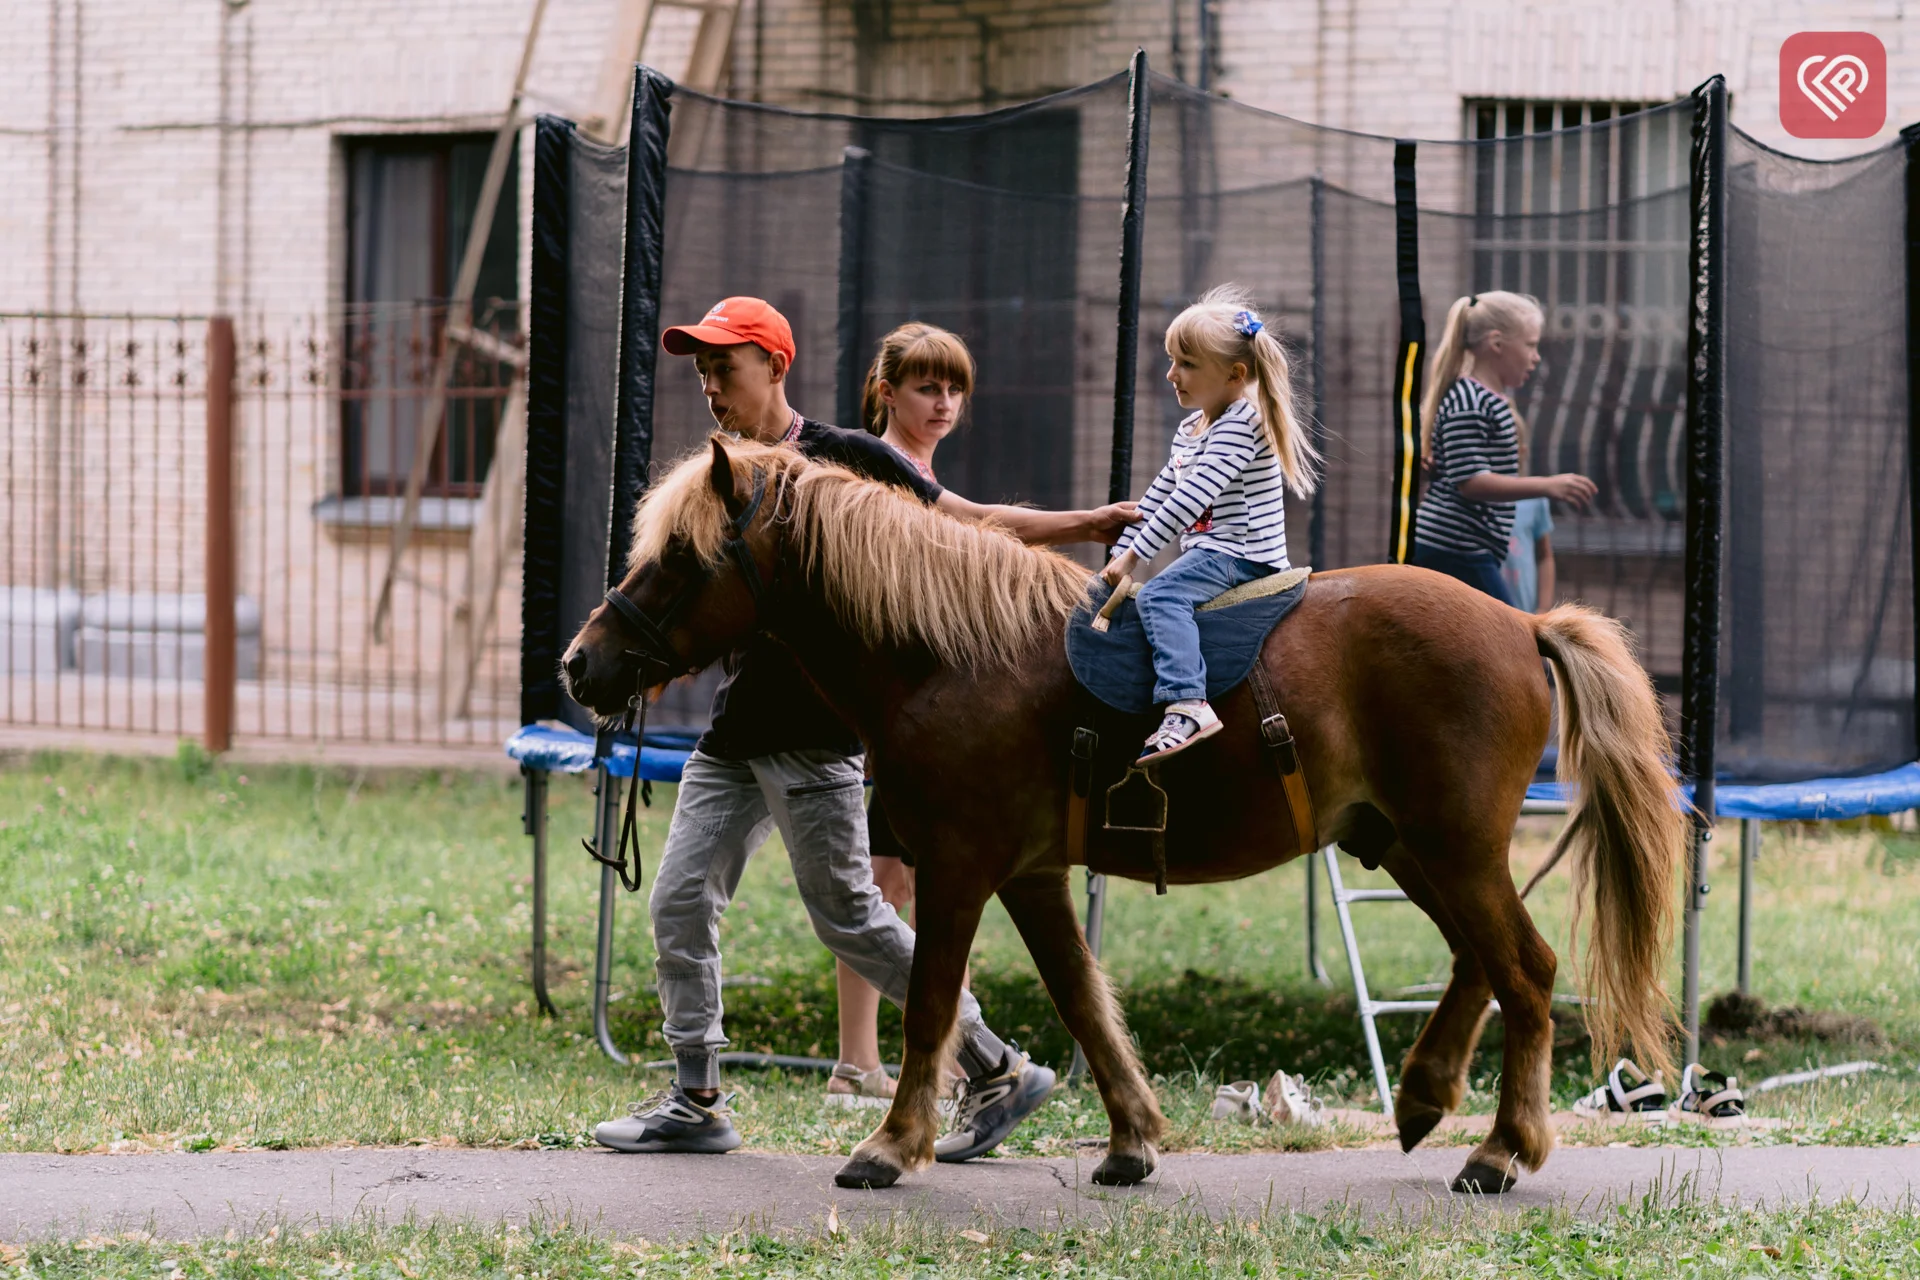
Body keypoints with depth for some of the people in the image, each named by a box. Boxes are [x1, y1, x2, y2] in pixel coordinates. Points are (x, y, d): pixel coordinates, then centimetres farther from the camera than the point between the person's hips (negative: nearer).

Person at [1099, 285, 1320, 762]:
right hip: (1208, 553, 11)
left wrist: (1135, 555, -25)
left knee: (1158, 595, -32)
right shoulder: (1191, 431, 16)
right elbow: (1158, 497, 23)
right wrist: (1120, 553, 13)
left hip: (1245, 555, -11)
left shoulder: (1239, 424, -16)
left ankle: (1188, 705, -45)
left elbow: (1193, 496, -25)